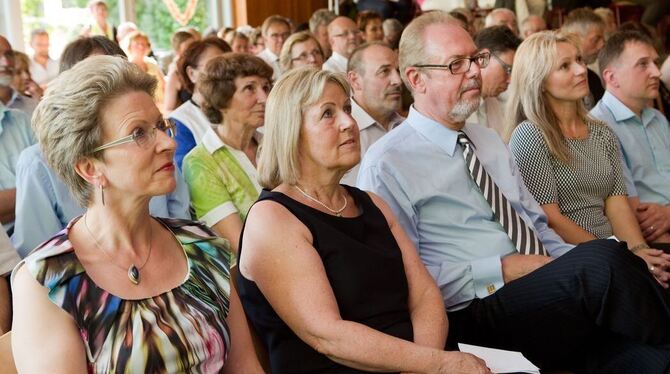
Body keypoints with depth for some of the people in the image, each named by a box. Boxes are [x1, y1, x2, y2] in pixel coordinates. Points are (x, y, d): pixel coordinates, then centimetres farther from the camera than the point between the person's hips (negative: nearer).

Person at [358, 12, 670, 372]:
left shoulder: (489, 141, 19)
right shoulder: (386, 165, -5)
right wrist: (500, 271, -13)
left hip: (551, 297, 7)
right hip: (472, 313, -7)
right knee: (602, 259, -29)